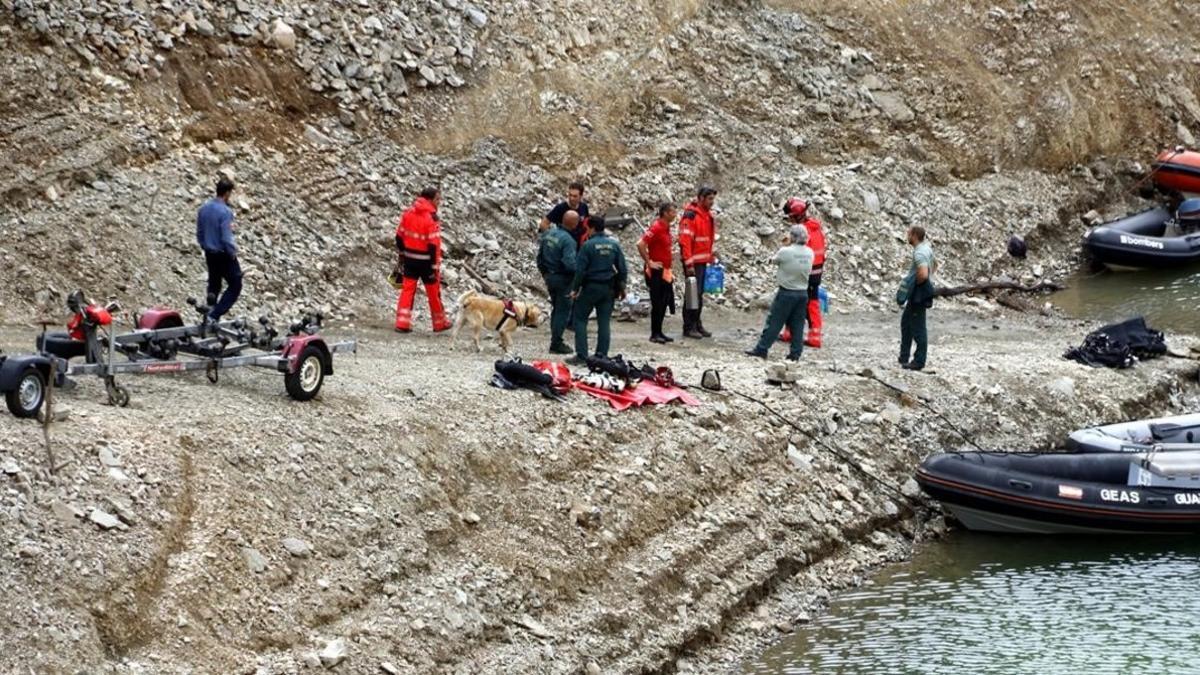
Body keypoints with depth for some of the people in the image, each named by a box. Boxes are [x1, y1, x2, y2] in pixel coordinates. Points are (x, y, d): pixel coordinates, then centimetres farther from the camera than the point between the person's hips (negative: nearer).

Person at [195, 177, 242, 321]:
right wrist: (233, 253, -8)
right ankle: (214, 315, -6)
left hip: (210, 254, 8)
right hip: (224, 255, -8)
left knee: (214, 286, 20)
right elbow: (226, 238, -22)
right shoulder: (225, 211, -21)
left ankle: (210, 314, 22)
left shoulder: (204, 208, 2)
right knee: (235, 286, 3)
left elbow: (199, 233, 10)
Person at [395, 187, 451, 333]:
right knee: (433, 291, 10)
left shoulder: (408, 213, 0)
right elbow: (434, 245, -21)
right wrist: (435, 266, -16)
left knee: (407, 289, 8)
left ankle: (402, 323, 1)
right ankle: (439, 322, 23)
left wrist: (402, 253, 20)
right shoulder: (431, 218, -20)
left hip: (410, 259, 5)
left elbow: (399, 236, 7)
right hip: (426, 260, -5)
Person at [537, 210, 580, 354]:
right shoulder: (568, 240, -22)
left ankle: (555, 341, 25)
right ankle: (556, 344, 3)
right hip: (563, 279, -8)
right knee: (563, 311, 1)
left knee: (556, 309, 19)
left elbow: (540, 255, 12)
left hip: (549, 276, 8)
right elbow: (570, 263, -27)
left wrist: (544, 272, 23)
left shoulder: (548, 233, 3)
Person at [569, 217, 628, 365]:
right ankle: (602, 355, 8)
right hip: (608, 288, 4)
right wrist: (621, 287, 18)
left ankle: (581, 355, -3)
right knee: (604, 322, 9)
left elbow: (580, 269, -12)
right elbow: (622, 269, 7)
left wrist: (575, 288, -3)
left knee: (580, 319, 4)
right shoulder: (614, 245, 4)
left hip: (591, 287, -4)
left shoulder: (588, 245, -11)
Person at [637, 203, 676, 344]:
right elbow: (640, 244, -24)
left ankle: (659, 332, 18)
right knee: (657, 303, -4)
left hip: (665, 271, 9)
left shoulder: (666, 228, 11)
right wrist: (649, 262, -19)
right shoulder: (656, 228, -17)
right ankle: (655, 334, 1)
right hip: (657, 272, -9)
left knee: (664, 302, 12)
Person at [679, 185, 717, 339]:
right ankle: (689, 327, -1)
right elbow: (684, 240, -19)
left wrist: (711, 257, 19)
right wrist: (689, 264, -22)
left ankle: (697, 325, 19)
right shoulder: (690, 215, -15)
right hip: (693, 262, -9)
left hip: (703, 261, 9)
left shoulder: (707, 215, 13)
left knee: (700, 294, 13)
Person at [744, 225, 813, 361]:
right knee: (797, 324, 10)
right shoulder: (809, 253, -3)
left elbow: (775, 260, -1)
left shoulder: (785, 252, -18)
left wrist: (787, 245, 10)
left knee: (774, 322, 2)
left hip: (786, 292, -4)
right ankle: (795, 353, 11)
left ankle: (761, 349, 6)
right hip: (803, 293, 4)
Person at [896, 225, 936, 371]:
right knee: (906, 322, 19)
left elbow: (923, 274, -35)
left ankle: (919, 361, 4)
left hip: (918, 294, -11)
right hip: (916, 295, 11)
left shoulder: (919, 253, -22)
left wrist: (914, 284, -17)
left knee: (918, 328, -3)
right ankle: (904, 357, 26)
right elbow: (934, 266, 26)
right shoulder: (927, 248, 10)